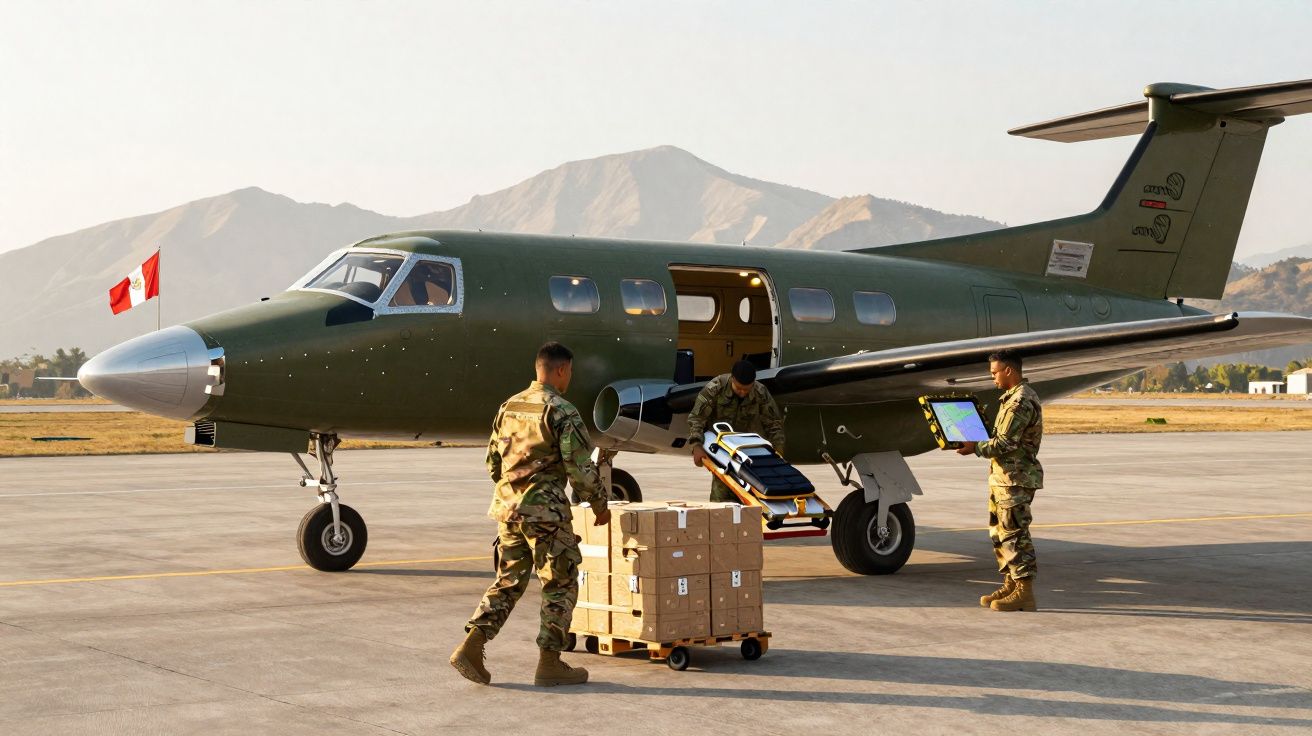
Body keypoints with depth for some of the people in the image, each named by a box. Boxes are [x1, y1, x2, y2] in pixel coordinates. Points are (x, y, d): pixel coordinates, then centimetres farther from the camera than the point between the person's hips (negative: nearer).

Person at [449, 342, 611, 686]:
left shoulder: (509, 406, 12)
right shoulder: (561, 411, -11)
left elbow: (493, 461, 17)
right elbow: (580, 468, -13)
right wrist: (600, 506, 0)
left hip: (508, 506, 7)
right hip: (545, 509, -7)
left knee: (507, 581, 15)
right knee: (560, 585, 5)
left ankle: (470, 647, 4)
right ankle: (549, 664, 6)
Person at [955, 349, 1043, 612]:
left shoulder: (1021, 402, -17)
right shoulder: (1014, 397, 17)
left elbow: (1006, 443, -21)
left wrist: (976, 449, -13)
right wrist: (976, 443, 14)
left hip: (1015, 479, -11)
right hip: (1003, 477, 11)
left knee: (1014, 533, -8)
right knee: (1000, 532, 15)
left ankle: (1025, 593, -6)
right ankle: (1011, 585, 21)